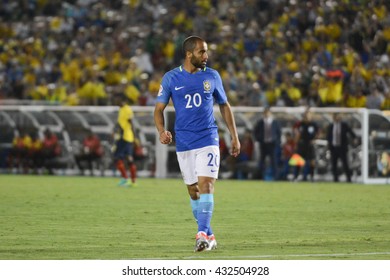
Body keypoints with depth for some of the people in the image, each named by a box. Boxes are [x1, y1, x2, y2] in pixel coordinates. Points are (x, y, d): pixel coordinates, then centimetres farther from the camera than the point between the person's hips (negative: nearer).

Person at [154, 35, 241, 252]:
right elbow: (159, 108, 2)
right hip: (183, 143, 1)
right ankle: (209, 236, 18)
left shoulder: (212, 76, 4)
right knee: (193, 191, 6)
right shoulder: (171, 78, 0)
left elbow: (224, 106, 14)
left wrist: (234, 136, 11)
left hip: (208, 140, -1)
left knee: (206, 185, -16)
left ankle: (202, 235, -20)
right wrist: (162, 131, -17)